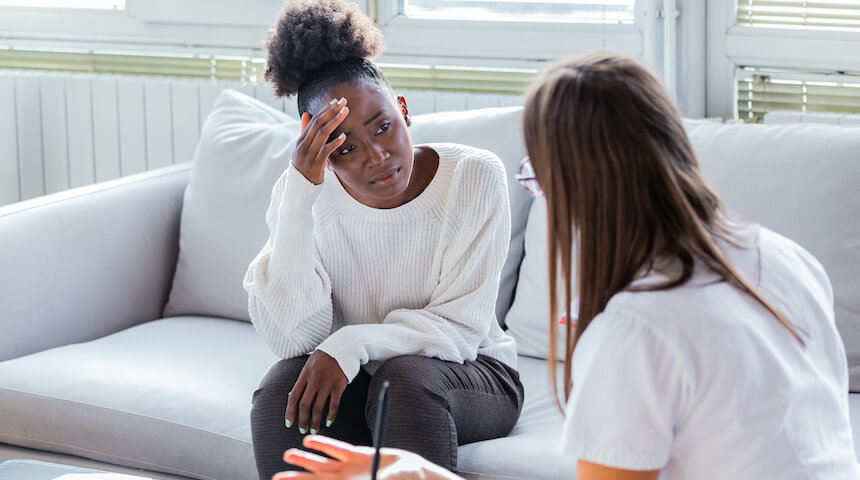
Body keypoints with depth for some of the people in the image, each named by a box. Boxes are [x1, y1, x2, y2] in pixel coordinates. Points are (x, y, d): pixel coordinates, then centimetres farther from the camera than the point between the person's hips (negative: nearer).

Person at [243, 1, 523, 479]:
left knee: (404, 376, -34)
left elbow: (460, 326, -16)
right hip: (350, 381, 2)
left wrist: (352, 343, -32)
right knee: (283, 387, -29)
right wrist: (300, 197, -30)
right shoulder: (306, 193, -10)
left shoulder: (475, 177, -16)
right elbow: (292, 335, -22)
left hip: (468, 375, -2)